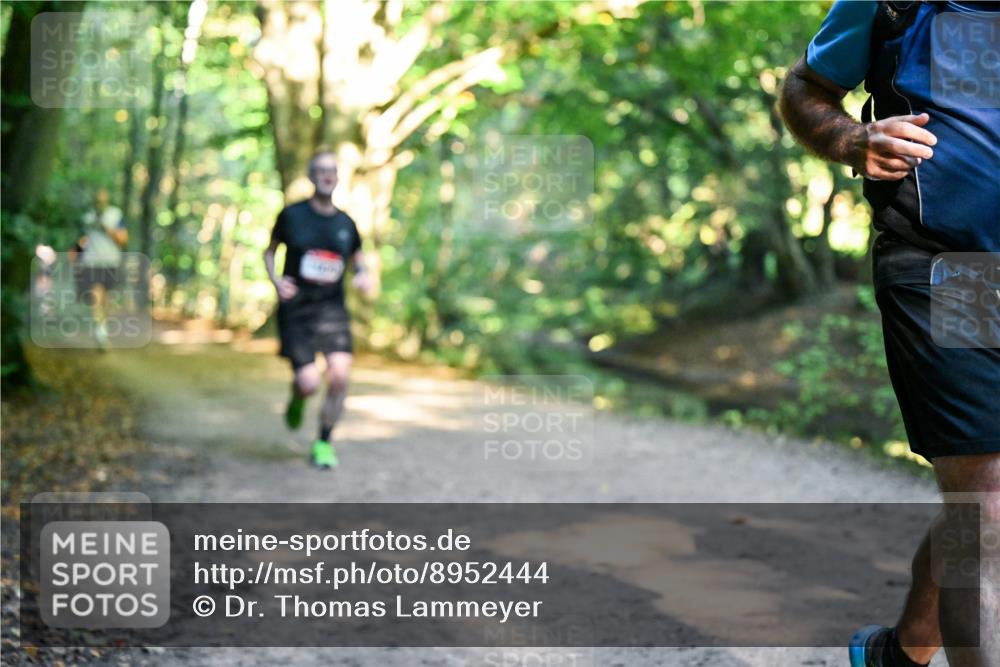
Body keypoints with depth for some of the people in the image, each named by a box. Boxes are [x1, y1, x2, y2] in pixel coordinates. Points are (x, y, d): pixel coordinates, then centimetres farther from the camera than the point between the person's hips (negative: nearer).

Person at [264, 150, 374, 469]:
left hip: (332, 309, 2)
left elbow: (359, 261, 20)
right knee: (309, 383, -14)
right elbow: (269, 251, 12)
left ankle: (324, 442, 6)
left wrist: (364, 276, -3)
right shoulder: (292, 215, -1)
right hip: (296, 310, -2)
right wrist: (276, 280, -7)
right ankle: (296, 399, 27)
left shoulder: (345, 223, 7)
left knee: (340, 376, -15)